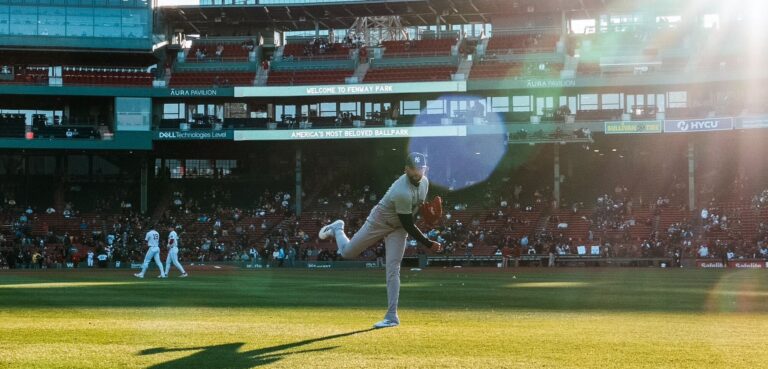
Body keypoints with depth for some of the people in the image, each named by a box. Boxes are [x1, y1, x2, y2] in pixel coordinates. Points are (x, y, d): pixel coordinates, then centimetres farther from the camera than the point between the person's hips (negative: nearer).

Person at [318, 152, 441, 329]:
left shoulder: (424, 182, -11)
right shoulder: (402, 192, -37)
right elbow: (408, 226, -31)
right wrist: (428, 243, -29)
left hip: (398, 228, 5)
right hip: (379, 222, -5)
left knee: (393, 269, -5)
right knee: (347, 252, 7)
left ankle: (392, 316, -5)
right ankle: (337, 230, 42)